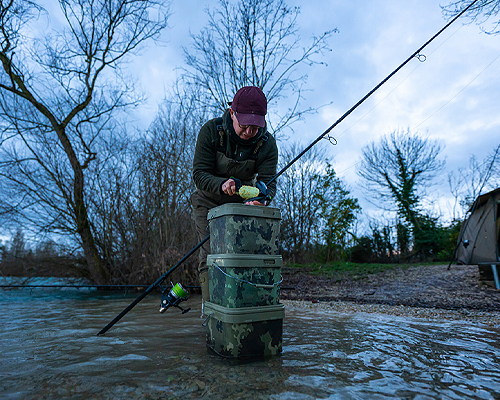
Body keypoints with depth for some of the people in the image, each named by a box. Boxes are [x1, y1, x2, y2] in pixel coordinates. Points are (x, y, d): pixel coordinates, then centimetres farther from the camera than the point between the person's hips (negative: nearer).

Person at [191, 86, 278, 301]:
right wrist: (221, 185, -44)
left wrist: (262, 198, -47)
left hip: (242, 203, 2)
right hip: (210, 201, -1)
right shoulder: (211, 130, -21)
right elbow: (199, 173, -22)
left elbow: (268, 182, -22)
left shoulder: (267, 144, -17)